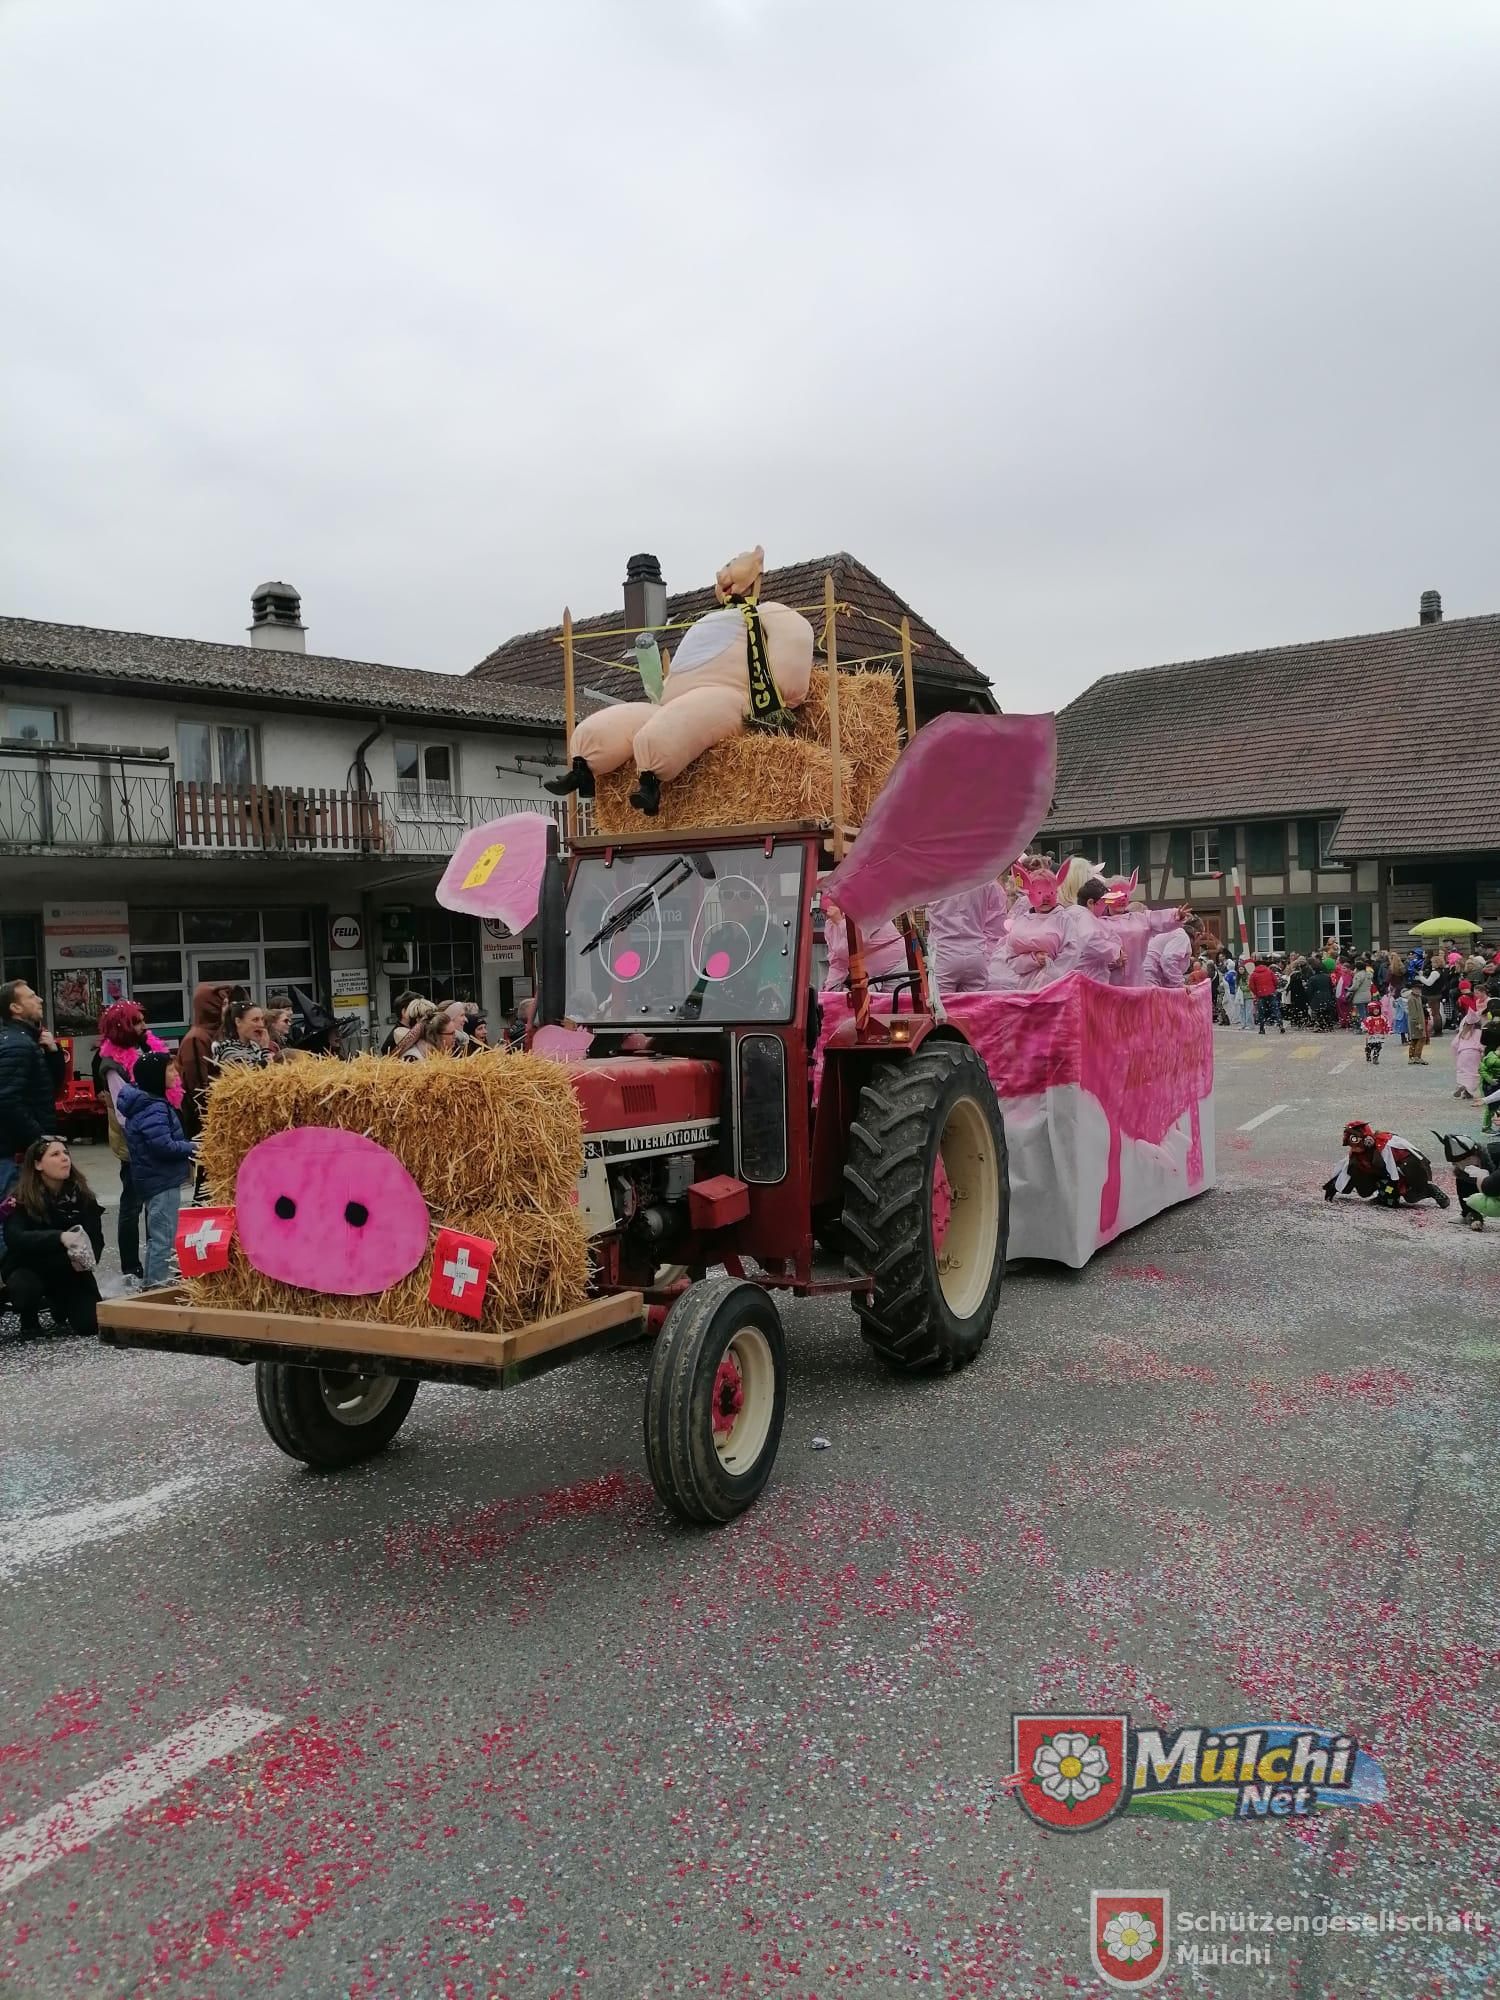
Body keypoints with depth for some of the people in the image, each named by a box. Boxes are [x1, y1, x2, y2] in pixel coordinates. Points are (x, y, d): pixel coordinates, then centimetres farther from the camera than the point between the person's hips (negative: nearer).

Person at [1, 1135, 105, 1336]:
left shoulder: (82, 1195, -9)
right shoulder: (20, 1201, -17)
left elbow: (96, 1238, -9)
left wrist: (85, 1258, -33)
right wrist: (60, 1237, -49)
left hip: (70, 1272, 3)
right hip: (29, 1268, -2)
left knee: (91, 1325, -13)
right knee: (25, 1288, -37)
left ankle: (59, 1303, 23)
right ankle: (29, 1319, 1)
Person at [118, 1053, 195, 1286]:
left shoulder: (148, 1103, 11)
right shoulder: (153, 1109, -20)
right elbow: (164, 1146, -26)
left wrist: (187, 1146, 6)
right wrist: (192, 1147, -13)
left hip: (155, 1180, 11)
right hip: (162, 1182, -11)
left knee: (156, 1238, 19)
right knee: (164, 1240, -6)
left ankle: (152, 1285, 28)